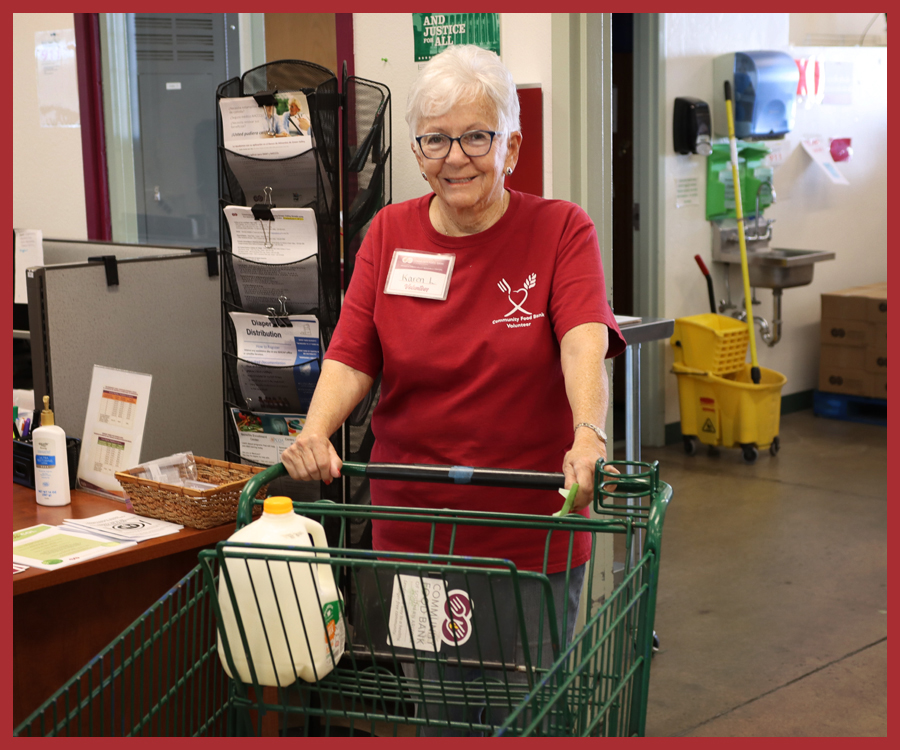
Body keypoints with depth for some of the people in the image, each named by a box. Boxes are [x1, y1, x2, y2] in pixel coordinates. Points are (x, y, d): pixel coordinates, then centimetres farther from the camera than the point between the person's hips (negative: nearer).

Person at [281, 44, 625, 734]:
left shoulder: (561, 230, -4)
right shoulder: (391, 233, 6)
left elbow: (585, 341, -21)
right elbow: (351, 354, -3)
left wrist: (589, 435, -39)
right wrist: (316, 432, -22)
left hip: (534, 534, -2)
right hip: (412, 525, 2)